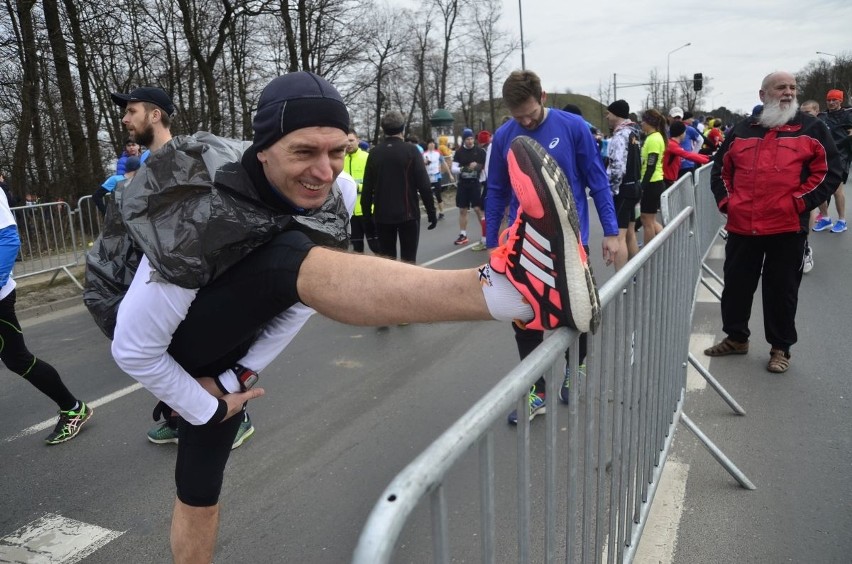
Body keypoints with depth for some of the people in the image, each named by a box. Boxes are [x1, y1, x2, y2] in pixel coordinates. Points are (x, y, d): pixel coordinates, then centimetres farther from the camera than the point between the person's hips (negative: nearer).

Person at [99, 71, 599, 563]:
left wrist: (237, 377, -8)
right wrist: (206, 409, -10)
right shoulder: (201, 221, -34)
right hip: (173, 345, -6)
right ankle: (509, 287, -56)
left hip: (228, 344, 6)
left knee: (201, 496, 13)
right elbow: (133, 349, -23)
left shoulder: (331, 202, -17)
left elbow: (309, 292, -2)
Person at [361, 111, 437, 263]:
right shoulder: (411, 150, -6)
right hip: (408, 213, -3)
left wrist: (367, 213, 11)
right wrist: (431, 212, -3)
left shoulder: (374, 152, 2)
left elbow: (367, 187, 1)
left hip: (382, 215, 3)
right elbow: (424, 185, -11)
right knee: (408, 261, 3)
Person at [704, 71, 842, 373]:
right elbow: (721, 168, 18)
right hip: (742, 226, 3)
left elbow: (829, 170, -2)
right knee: (736, 284, 12)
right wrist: (725, 200, 4)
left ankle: (780, 347, 21)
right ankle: (736, 337, 29)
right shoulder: (742, 130, 11)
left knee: (781, 289, 6)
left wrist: (799, 202, -12)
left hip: (787, 227, -3)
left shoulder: (810, 128, 3)